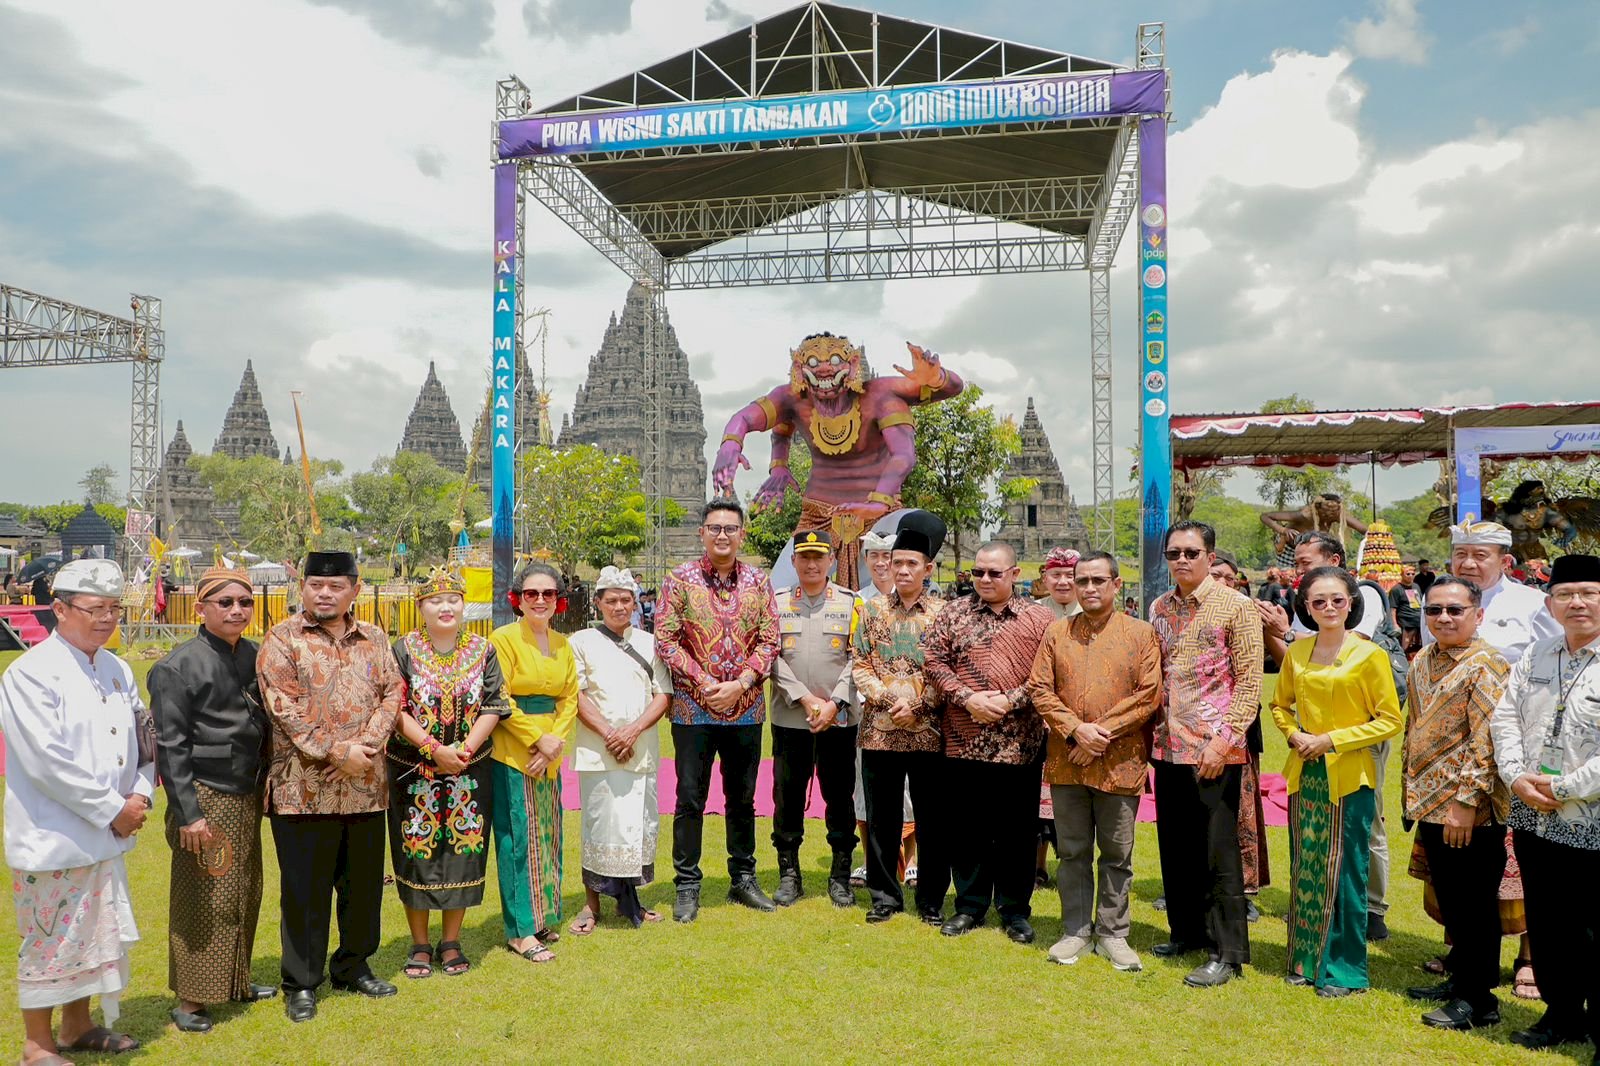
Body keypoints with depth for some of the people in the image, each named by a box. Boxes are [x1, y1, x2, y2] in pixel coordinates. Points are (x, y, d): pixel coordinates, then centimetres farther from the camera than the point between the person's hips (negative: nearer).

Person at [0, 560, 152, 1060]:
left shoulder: (116, 670, 7)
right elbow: (50, 762, -20)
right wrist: (112, 810, -16)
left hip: (106, 836, 7)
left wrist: (140, 795, -5)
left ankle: (78, 1027, 34)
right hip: (53, 839, -7)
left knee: (96, 934, 17)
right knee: (50, 942, 4)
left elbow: (143, 740, 11)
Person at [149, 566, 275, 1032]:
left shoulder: (253, 656, 5)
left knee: (244, 892, 14)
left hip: (246, 797, 6)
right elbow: (170, 744, -14)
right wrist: (188, 812, -17)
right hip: (206, 797, -6)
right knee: (202, 898, 2)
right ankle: (189, 1000, 16)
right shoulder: (180, 665, -13)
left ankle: (235, 981, 30)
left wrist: (264, 788, 10)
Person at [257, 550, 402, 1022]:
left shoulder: (375, 640, 10)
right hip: (304, 787, -4)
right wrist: (337, 752, -18)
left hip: (366, 786, 4)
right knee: (305, 888, 5)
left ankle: (354, 966, 32)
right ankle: (301, 983, 20)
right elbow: (285, 708, -12)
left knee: (364, 881, 14)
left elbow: (392, 693, 3)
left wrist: (366, 744, -14)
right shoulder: (282, 640, -3)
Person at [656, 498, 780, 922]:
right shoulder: (680, 580, -2)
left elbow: (769, 640, 1)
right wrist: (703, 682, -15)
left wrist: (739, 684, -12)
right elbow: (665, 640, -7)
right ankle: (687, 887, 15)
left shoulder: (758, 581, 5)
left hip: (746, 709, 3)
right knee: (690, 800, 4)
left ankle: (743, 879, 27)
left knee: (742, 799, 14)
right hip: (693, 709, -2)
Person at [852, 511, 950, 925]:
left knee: (932, 819, 7)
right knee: (882, 818, 9)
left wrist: (916, 705, -13)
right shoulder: (872, 609, 6)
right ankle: (884, 896, 22)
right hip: (879, 730, 2)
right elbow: (859, 665, 3)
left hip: (929, 731, -1)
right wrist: (887, 699, -11)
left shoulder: (943, 612, 1)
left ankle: (931, 899, 20)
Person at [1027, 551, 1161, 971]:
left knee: (1117, 854, 9)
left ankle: (1112, 933, 23)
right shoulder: (1057, 633, 7)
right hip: (1066, 761, 2)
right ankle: (1076, 931, 23)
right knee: (1072, 852, 11)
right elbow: (1040, 689, 2)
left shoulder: (1142, 634, 0)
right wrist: (1076, 729, -13)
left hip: (1120, 762, -2)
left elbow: (1148, 696, -7)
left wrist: (1102, 732, -13)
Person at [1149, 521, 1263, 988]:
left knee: (1218, 851, 0)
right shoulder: (1160, 608, 10)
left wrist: (1223, 739, -16)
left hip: (1215, 750, -6)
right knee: (1174, 846, 13)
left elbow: (1250, 682, -9)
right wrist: (1154, 731, 9)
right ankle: (1187, 931, 29)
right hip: (1168, 747, 6)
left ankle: (1227, 952, 11)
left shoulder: (1235, 606, -6)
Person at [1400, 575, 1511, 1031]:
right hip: (1430, 802, 8)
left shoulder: (1486, 665, -14)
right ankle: (1461, 979, 32)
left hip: (1470, 810, -7)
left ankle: (1478, 999, 15)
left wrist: (1466, 800, -21)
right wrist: (1412, 790, 16)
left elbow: (1486, 740, -19)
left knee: (1474, 903, 4)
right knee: (1449, 899, 18)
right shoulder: (1423, 661, 10)